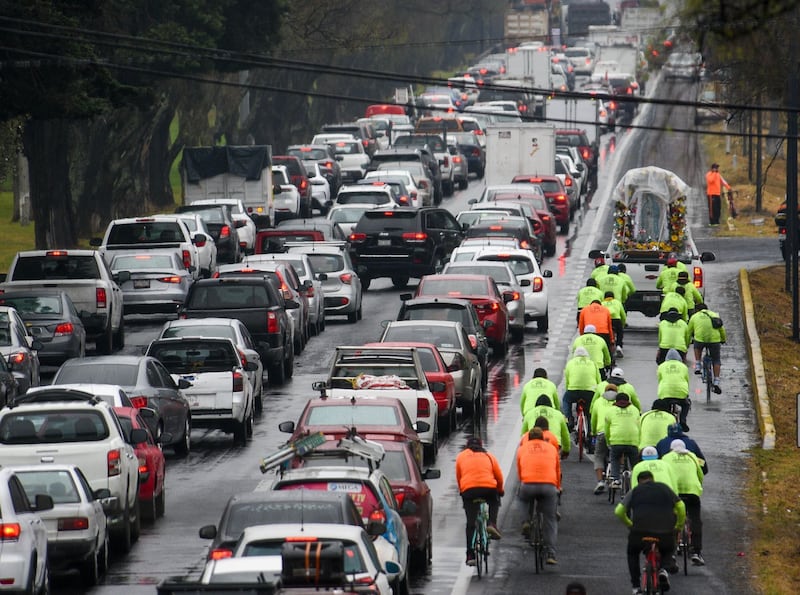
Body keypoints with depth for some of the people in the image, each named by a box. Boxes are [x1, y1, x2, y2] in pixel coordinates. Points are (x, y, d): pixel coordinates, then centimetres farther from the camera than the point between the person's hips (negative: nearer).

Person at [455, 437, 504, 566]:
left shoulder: (461, 456, 21)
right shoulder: (488, 456, 22)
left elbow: (458, 477, 23)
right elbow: (499, 476, 22)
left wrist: (461, 491, 39)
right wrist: (500, 490, 39)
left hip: (468, 489, 0)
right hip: (489, 488, 0)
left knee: (470, 523, 4)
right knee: (494, 502, 34)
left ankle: (470, 555, 0)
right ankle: (492, 524, 7)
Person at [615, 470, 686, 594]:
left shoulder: (635, 491, 14)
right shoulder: (664, 488, 17)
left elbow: (619, 511, 8)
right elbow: (680, 506, 13)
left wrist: (629, 524, 26)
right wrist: (679, 526, 27)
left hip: (640, 532, -1)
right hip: (666, 532, 1)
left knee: (632, 553, 29)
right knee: (668, 551, 33)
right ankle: (662, 569, 4)